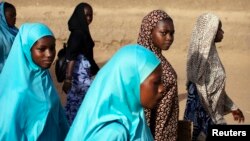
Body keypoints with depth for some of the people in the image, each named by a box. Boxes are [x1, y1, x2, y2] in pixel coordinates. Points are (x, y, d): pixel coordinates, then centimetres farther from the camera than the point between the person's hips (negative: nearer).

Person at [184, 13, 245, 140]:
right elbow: (204, 91, -21)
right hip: (204, 111, -9)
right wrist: (218, 119, -17)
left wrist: (232, 107, 17)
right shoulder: (203, 56, -21)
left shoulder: (208, 52, 7)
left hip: (209, 109, 9)